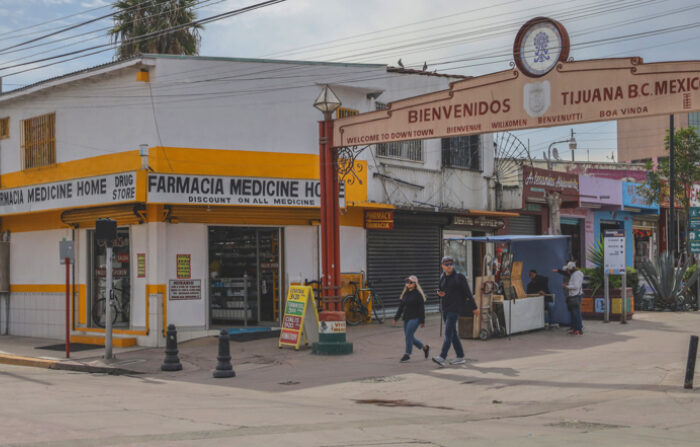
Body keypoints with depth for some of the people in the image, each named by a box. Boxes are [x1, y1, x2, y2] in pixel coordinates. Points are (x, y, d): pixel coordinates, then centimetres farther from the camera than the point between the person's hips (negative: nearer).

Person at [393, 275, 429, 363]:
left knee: (409, 335, -12)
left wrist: (422, 321, -12)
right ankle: (425, 347, 30)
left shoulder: (418, 294, -10)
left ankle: (407, 354, 0)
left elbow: (421, 308, -10)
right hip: (406, 318, 8)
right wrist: (396, 318, 13)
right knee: (410, 337, 10)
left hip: (415, 318, -8)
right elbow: (401, 306, 16)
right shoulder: (405, 293, 11)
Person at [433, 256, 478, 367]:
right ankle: (460, 357, 18)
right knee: (453, 334, 10)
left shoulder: (459, 277, -5)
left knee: (448, 333, -15)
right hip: (445, 309, 7)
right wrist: (439, 293, 0)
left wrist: (474, 307, -2)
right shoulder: (442, 277, 13)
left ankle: (442, 357, -22)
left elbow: (467, 293, -4)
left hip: (455, 308, -7)